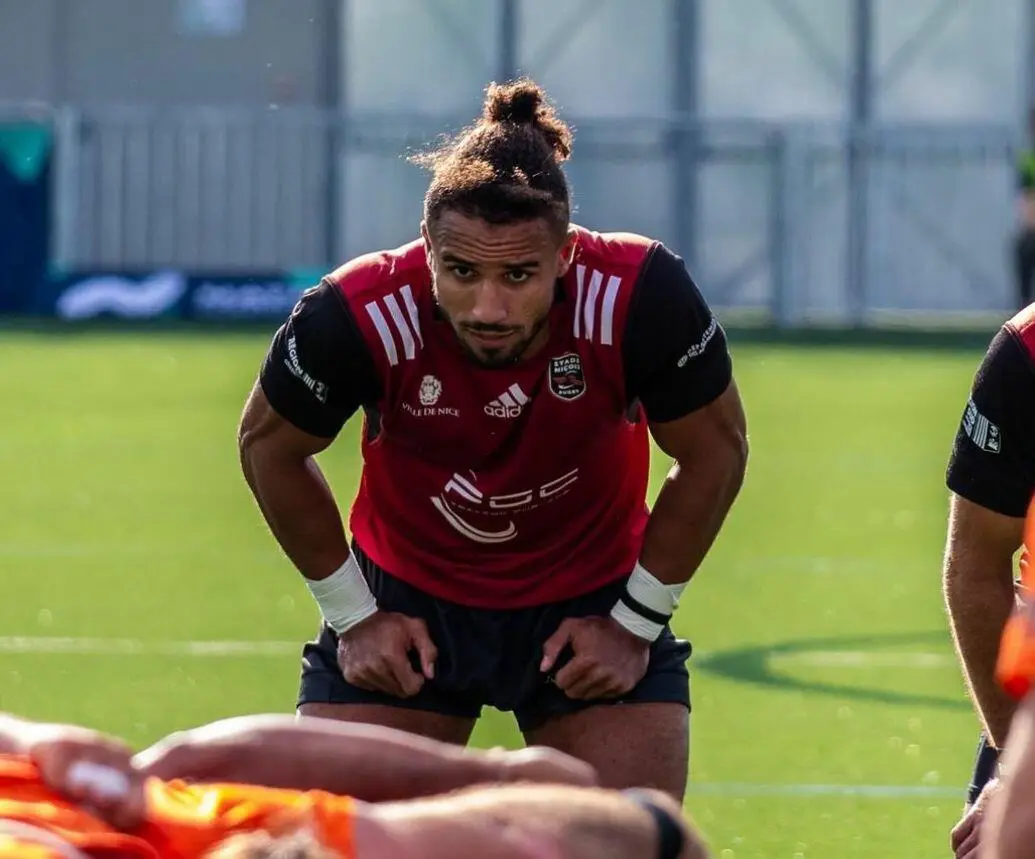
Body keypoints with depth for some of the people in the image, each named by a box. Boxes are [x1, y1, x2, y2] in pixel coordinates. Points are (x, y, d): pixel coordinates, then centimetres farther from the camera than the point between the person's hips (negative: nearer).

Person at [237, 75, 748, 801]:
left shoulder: (640, 299, -29)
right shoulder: (355, 319, -29)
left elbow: (714, 450, -10)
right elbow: (270, 446, -7)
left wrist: (636, 622, -5)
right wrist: (352, 615, -3)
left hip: (593, 603, 0)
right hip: (407, 600, 0)